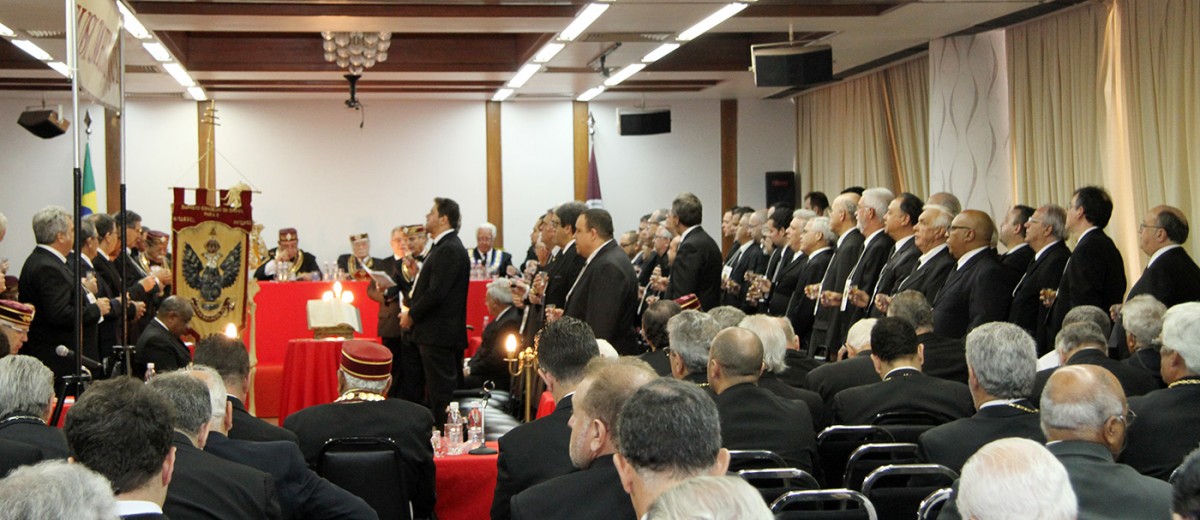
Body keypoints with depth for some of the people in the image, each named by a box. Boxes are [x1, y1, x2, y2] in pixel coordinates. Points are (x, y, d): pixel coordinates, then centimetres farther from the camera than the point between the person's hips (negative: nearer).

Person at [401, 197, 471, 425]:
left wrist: (412, 315, -10)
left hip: (439, 334, -10)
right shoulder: (443, 246, 17)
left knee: (441, 393, -7)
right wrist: (412, 309, 9)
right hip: (438, 332, 10)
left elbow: (437, 292, -22)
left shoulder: (449, 250, -16)